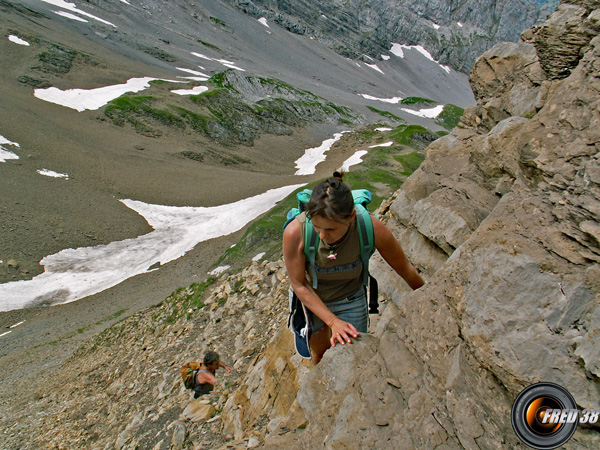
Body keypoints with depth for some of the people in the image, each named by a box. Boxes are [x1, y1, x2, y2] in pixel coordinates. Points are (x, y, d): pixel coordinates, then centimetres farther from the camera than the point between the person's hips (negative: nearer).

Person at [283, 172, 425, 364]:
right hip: (311, 299, 0)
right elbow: (299, 285, -19)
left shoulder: (372, 229, -33)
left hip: (351, 300, 0)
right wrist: (333, 321, -22)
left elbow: (405, 269, -14)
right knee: (319, 352, 24)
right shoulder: (295, 232, -35)